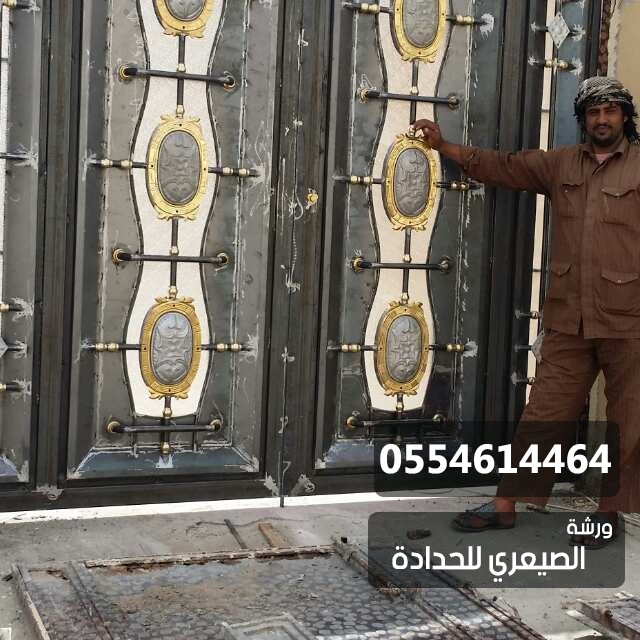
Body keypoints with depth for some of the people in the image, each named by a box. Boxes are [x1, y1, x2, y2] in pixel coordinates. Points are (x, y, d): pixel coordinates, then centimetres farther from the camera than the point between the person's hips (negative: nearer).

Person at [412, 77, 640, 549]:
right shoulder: (561, 164, 11)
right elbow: (501, 166, 17)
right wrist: (443, 145, 14)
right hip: (569, 318, 3)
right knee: (544, 415, 8)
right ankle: (505, 506, 14)